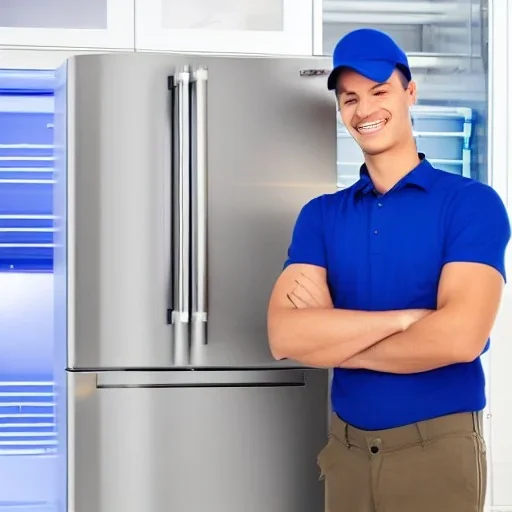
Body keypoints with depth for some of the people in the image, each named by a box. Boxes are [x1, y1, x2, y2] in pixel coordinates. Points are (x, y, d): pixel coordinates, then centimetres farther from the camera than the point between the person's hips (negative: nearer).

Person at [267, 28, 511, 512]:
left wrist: (331, 337, -10)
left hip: (438, 446, -4)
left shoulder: (472, 202, -7)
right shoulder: (320, 214, 5)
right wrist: (404, 317, -19)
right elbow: (284, 336, -10)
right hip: (346, 445, 4)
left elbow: (459, 336, -21)